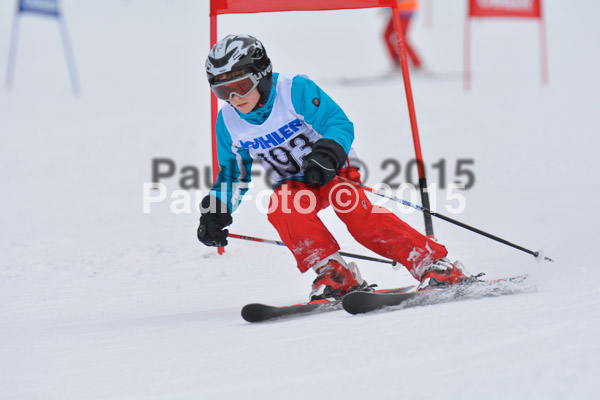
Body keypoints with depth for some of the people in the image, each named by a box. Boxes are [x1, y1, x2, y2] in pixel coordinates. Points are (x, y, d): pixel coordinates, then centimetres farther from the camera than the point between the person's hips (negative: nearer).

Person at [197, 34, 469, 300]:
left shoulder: (294, 91, -18)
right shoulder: (228, 122, -3)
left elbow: (340, 124, -18)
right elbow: (233, 173, 13)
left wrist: (327, 155, -38)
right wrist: (216, 214, 1)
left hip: (334, 168, -4)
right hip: (293, 183, 4)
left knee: (351, 206, -31)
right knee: (281, 207, -31)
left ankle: (431, 263, -30)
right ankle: (335, 273, -23)